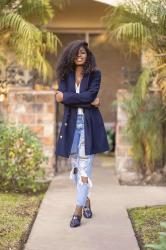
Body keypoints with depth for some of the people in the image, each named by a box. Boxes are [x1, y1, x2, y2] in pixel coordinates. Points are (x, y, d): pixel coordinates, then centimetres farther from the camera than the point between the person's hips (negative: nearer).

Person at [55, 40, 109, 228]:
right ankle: (86, 200, 28)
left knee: (84, 166, -8)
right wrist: (88, 102, -13)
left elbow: (91, 94, -13)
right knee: (75, 166, 9)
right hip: (71, 124, 3)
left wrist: (65, 97, -9)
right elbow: (62, 97, -8)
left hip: (89, 124, -3)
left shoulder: (95, 74, 2)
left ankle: (78, 211, -9)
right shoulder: (65, 75, 8)